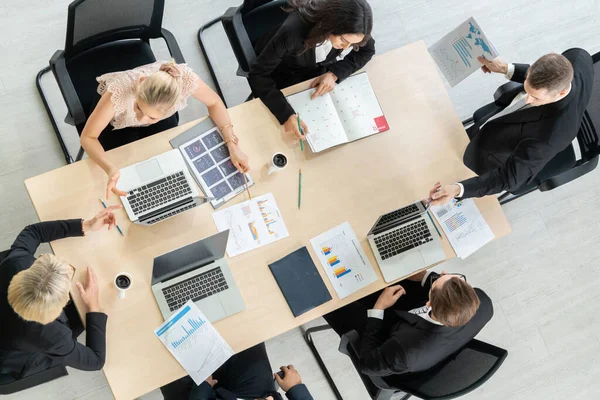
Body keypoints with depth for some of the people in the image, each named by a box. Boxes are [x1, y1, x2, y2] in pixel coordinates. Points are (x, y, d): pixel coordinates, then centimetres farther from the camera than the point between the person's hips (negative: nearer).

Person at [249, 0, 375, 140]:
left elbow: (367, 50, -10)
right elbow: (258, 74, -36)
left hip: (319, 71, 3)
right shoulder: (294, 30, -42)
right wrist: (286, 115, -50)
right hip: (284, 75, -3)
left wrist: (334, 74, -29)